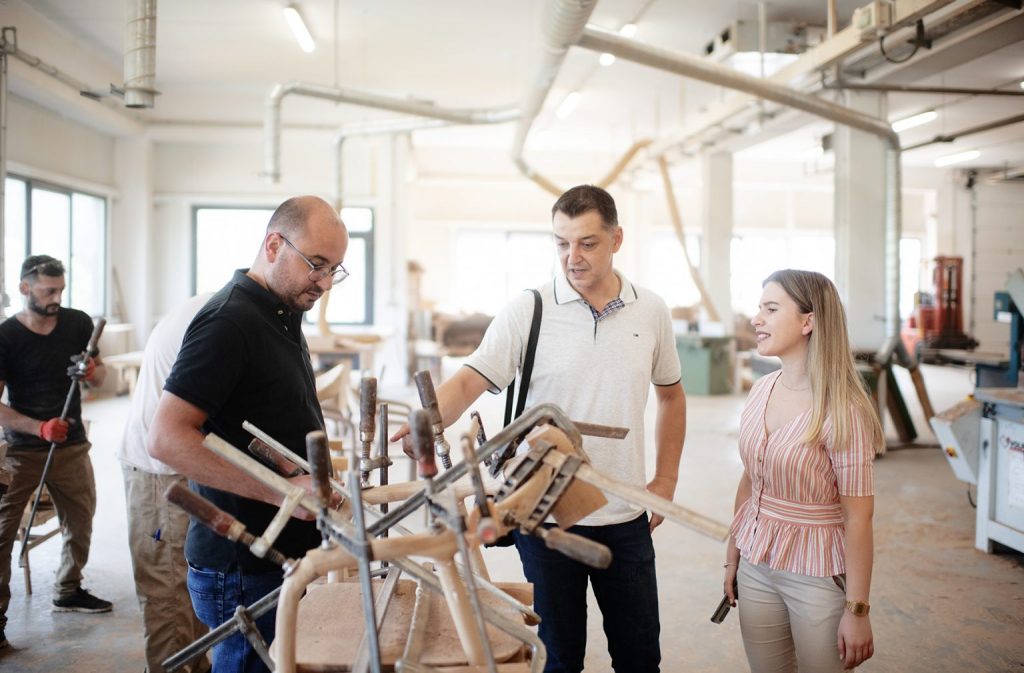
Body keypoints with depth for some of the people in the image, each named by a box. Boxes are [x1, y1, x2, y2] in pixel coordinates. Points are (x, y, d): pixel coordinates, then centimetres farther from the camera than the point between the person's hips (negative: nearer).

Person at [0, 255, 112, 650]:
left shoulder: (78, 324, -2)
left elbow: (100, 378, 7)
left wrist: (93, 371, -18)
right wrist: (39, 428, -28)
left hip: (72, 445, 4)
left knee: (80, 521, 15)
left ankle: (68, 591, 35)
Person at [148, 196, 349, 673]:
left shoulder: (284, 316, 12)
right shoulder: (229, 320, -17)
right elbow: (166, 438, -24)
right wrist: (281, 490, -28)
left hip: (280, 555, 9)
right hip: (242, 567, -9)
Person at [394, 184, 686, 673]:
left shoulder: (651, 312, 2)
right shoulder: (528, 311, -8)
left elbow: (670, 395, 15)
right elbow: (468, 382, -15)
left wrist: (666, 479, 10)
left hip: (626, 520, 3)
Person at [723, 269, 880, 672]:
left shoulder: (841, 410, -19)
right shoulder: (761, 390, 0)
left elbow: (857, 518, -17)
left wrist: (857, 610, -16)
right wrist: (732, 557, 13)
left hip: (818, 577, -6)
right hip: (756, 567, 6)